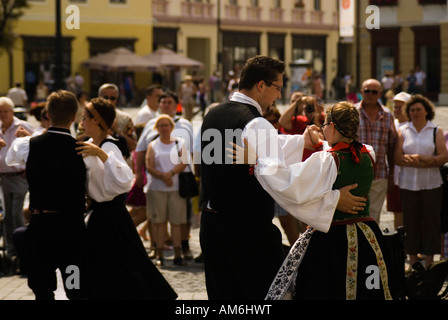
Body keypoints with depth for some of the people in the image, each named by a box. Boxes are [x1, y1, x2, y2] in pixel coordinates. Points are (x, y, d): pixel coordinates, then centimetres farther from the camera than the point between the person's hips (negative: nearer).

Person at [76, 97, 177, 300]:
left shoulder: (108, 147, -20)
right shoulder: (91, 145, 6)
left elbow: (125, 179, -38)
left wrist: (100, 153, -40)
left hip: (111, 217, -9)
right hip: (99, 215, 9)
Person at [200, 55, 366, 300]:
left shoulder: (213, 115, 10)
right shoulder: (255, 125, -18)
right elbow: (278, 179, -29)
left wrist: (301, 141, 31)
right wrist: (333, 197, -25)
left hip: (211, 224, 8)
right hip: (248, 229, -8)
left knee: (222, 293, 13)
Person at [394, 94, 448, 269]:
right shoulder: (403, 131, 7)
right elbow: (397, 158, -3)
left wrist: (421, 159, -18)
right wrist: (426, 161, -15)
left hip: (431, 184, -1)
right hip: (408, 184, 1)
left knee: (430, 222, -1)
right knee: (410, 222, 1)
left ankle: (429, 262, 7)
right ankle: (412, 262, 10)